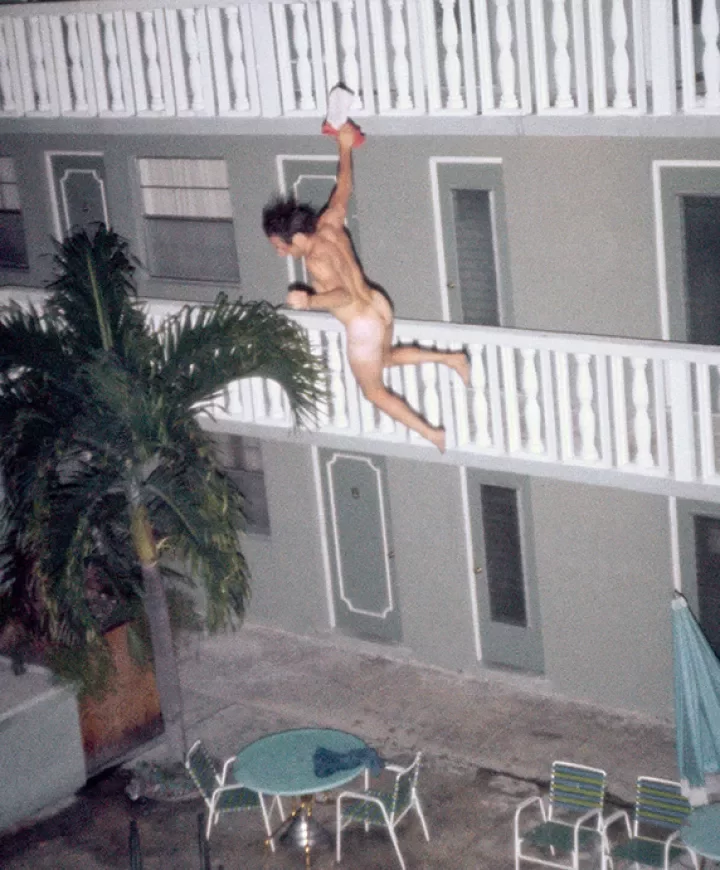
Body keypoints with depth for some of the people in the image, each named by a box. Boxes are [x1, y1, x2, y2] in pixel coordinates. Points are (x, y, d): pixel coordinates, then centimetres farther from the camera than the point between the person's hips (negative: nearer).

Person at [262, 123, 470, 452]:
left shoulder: (317, 260, -30)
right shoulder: (329, 224, -8)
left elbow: (343, 295, -47)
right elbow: (343, 189, 8)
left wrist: (310, 301, -63)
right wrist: (345, 147, 20)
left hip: (363, 328, -8)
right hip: (378, 306, 8)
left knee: (375, 392, 16)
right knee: (387, 358, 38)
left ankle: (433, 434, 22)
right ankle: (450, 358, 29)